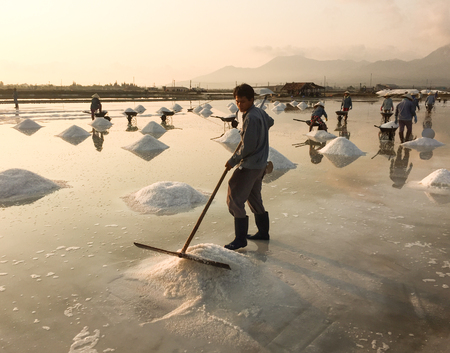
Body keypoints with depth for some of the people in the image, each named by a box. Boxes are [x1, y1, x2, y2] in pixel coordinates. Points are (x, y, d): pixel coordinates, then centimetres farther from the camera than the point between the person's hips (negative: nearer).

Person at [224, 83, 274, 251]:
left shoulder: (251, 118, -21)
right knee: (254, 198, 21)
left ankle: (240, 238, 3)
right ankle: (263, 232, 33)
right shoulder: (260, 112, 8)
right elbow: (270, 122, 31)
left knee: (235, 199, -5)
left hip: (250, 166, -10)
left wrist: (232, 160, -13)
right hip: (260, 164, 10)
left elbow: (248, 147, -24)